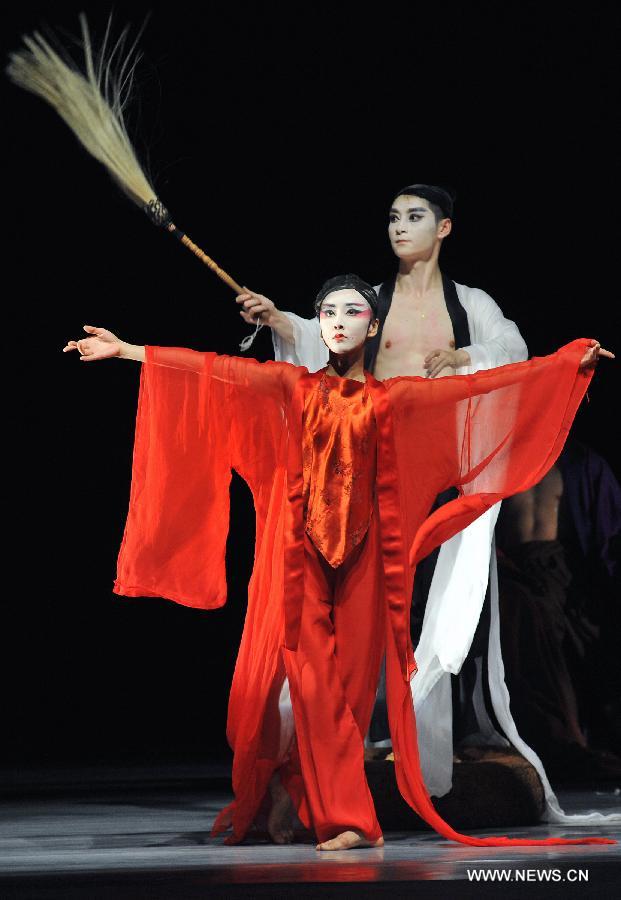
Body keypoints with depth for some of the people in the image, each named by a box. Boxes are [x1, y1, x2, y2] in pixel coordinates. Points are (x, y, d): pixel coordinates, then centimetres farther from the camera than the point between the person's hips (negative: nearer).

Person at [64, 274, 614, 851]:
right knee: (313, 679, -9)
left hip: (360, 554, 1)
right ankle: (349, 819, -10)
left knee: (349, 678, -1)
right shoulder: (293, 387, 7)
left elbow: (480, 387, 7)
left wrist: (571, 363, 4)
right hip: (301, 549, -1)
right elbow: (211, 371, 2)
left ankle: (293, 794, 17)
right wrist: (123, 349, -4)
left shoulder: (390, 399, 8)